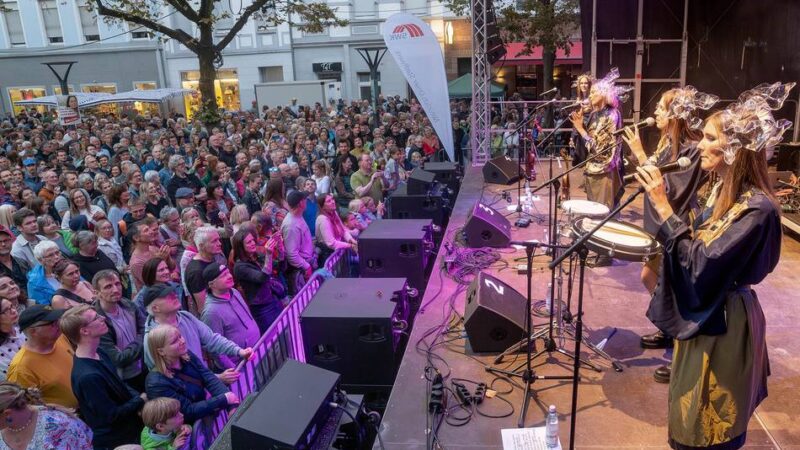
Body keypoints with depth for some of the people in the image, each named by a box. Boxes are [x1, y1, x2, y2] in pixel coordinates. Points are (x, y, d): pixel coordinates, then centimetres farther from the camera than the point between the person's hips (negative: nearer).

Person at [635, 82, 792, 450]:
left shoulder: (755, 208, -26)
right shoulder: (723, 189, 2)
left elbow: (700, 262, -29)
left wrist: (662, 205, -29)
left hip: (722, 323, -8)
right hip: (702, 313, 9)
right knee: (692, 418, 25)